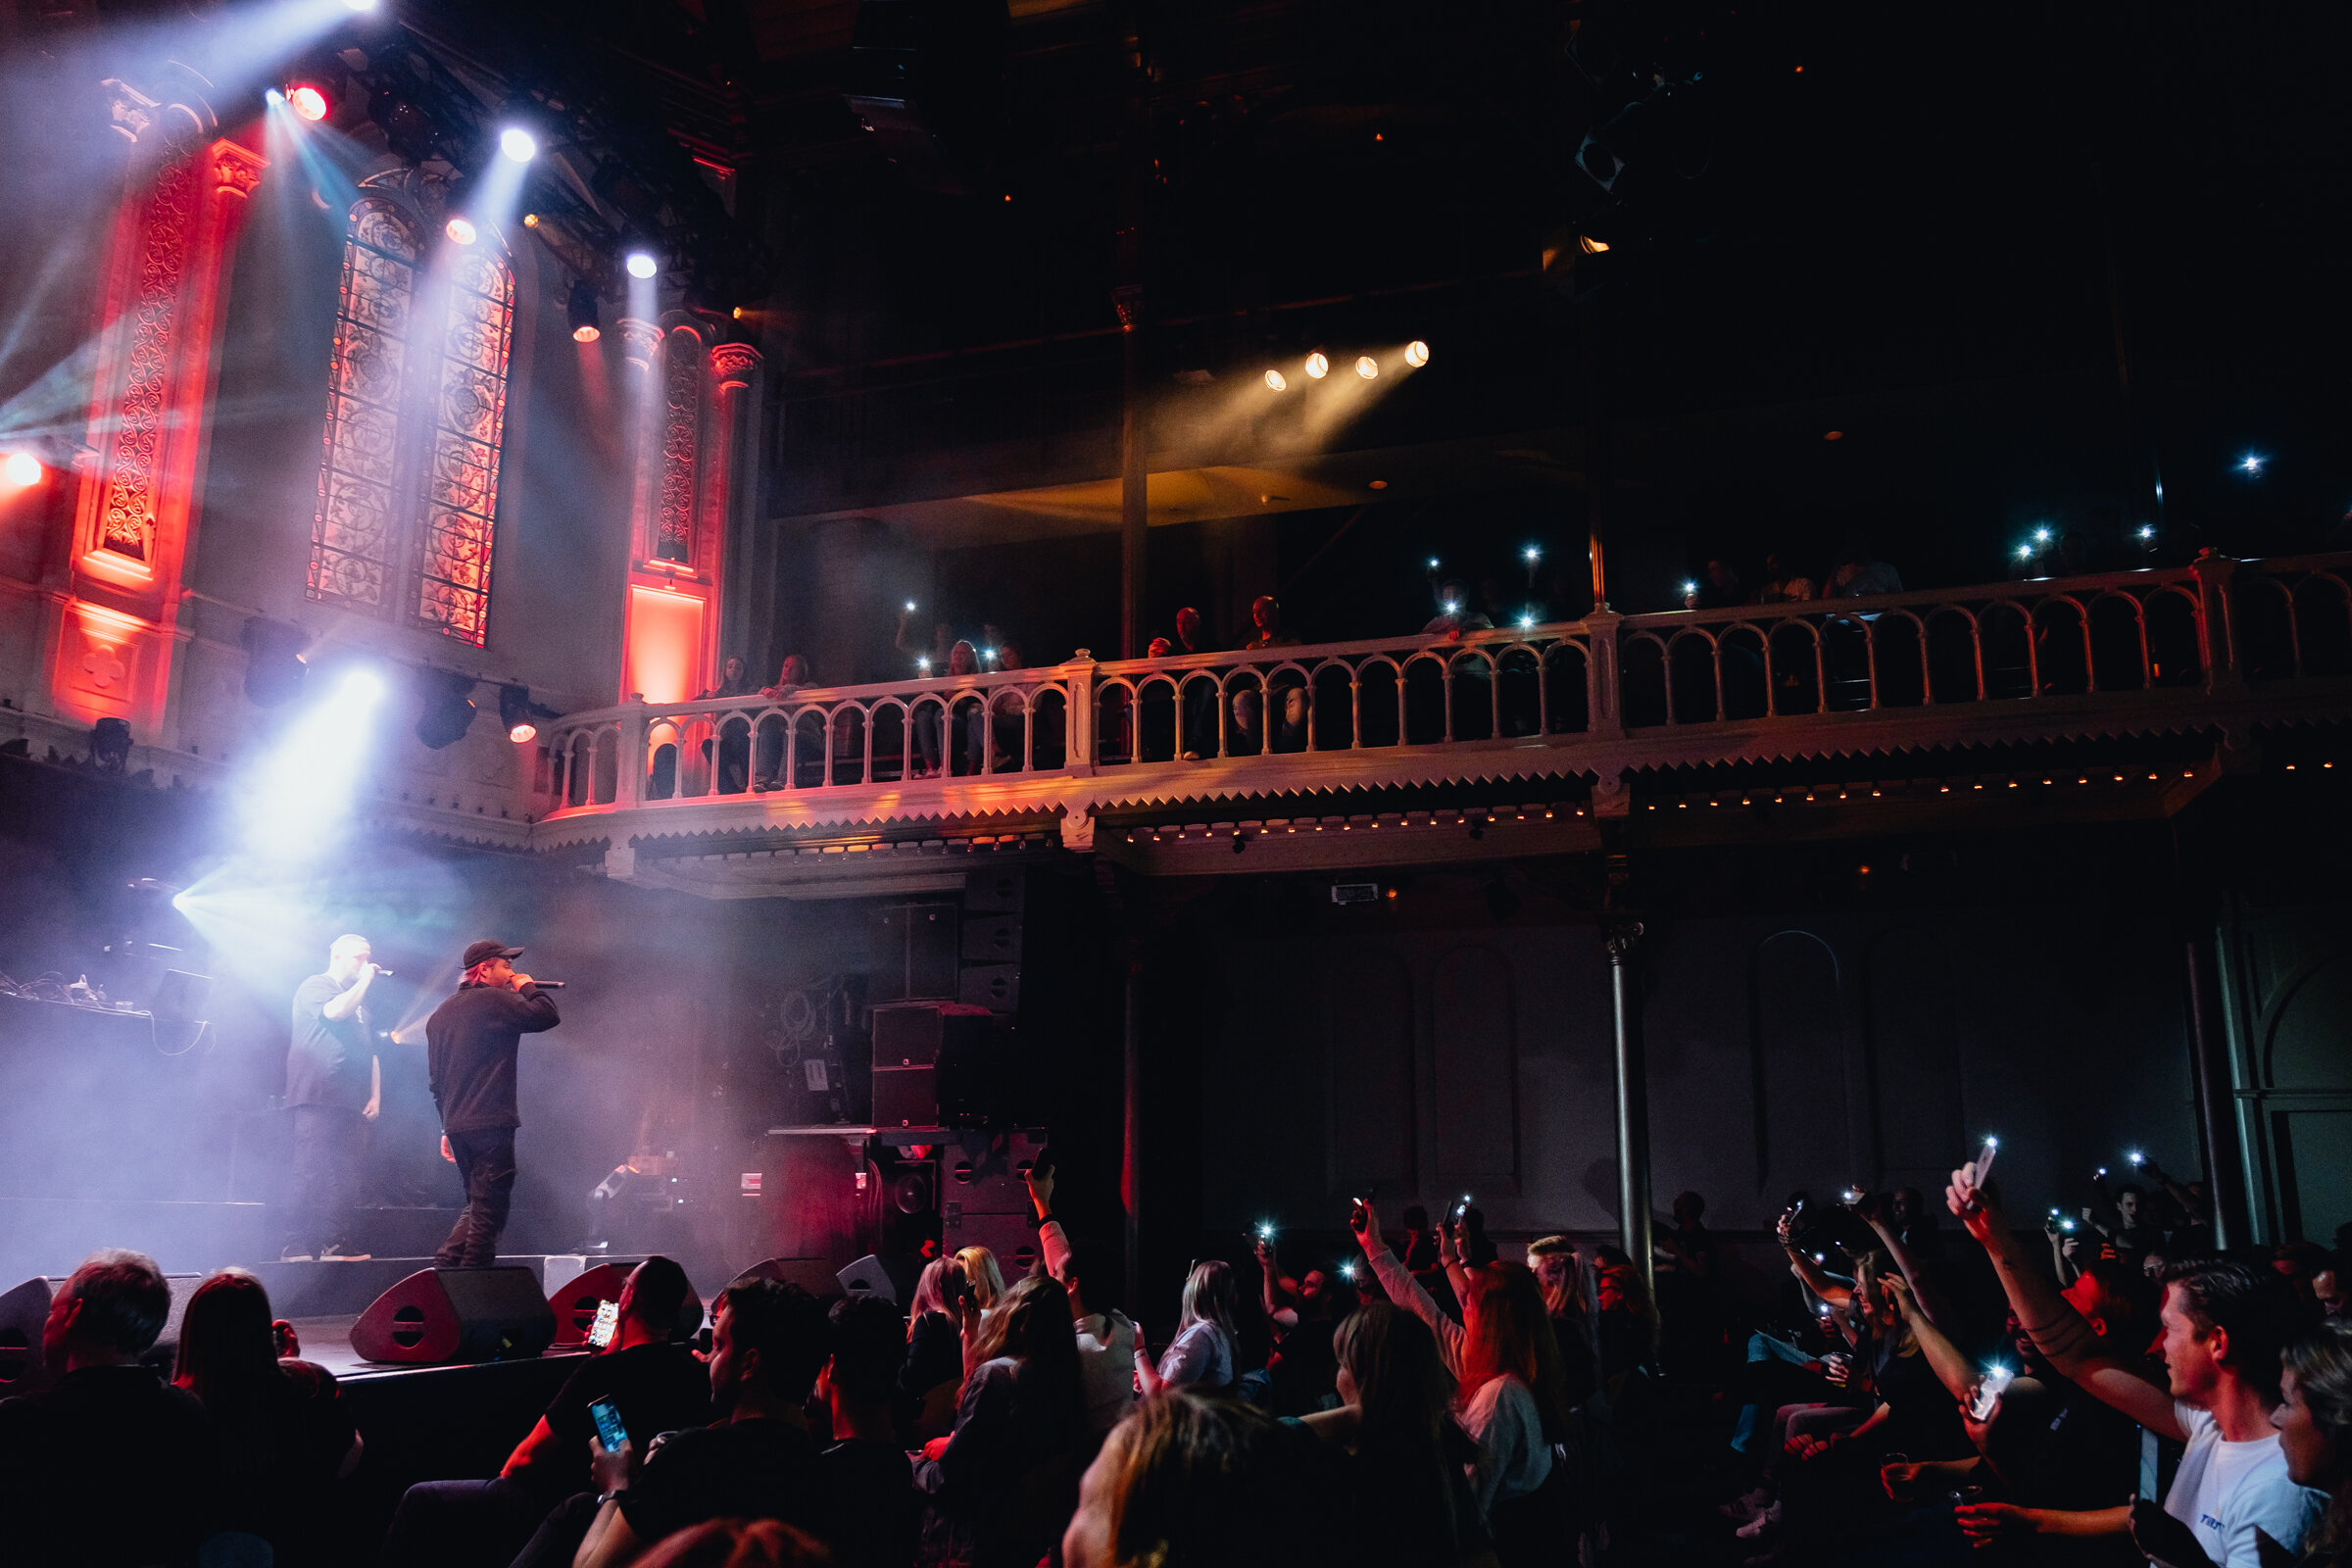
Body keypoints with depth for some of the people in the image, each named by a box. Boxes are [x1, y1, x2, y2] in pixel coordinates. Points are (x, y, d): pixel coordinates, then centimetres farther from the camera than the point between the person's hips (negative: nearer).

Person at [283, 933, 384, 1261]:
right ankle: (295, 1248, -11)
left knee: (345, 1180, 3)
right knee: (312, 1175, -12)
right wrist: (365, 980, -7)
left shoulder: (359, 1000, 25)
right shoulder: (315, 986, 2)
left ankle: (335, 1246, 4)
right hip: (318, 1099, -7)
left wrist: (375, 1096, 14)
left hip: (352, 1104, 8)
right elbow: (335, 1011, -20)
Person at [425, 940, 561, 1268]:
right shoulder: (494, 1000, -8)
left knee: (477, 1206, 19)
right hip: (490, 1124, -9)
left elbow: (436, 1078, 22)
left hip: (457, 1127, 9)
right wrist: (528, 988, 3)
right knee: (488, 1211, -4)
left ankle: (443, 1267, 8)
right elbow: (547, 1016, -15)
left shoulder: (441, 1013, 19)